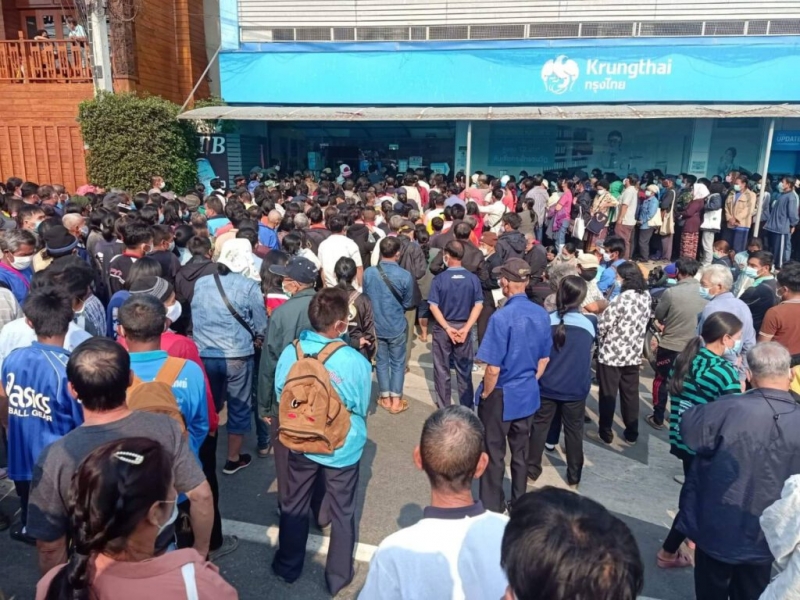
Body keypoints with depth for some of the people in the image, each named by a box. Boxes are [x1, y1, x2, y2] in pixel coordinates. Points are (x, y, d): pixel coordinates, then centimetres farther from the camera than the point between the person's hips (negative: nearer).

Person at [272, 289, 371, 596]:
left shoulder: (291, 352, -18)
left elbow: (280, 395, -2)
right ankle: (338, 576, 36)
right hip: (342, 448, -2)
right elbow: (361, 409, -9)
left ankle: (288, 566, 43)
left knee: (294, 505, 24)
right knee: (342, 513, 19)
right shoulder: (356, 361, -25)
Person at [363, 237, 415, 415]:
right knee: (398, 363, 10)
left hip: (376, 325, 2)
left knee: (381, 361, 15)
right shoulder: (405, 276, -16)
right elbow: (408, 304, -3)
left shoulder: (368, 273, -11)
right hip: (396, 326, -2)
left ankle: (385, 398, 24)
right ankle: (396, 400, 16)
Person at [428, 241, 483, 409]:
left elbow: (434, 306, -13)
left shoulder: (439, 279, -9)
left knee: (442, 369, 12)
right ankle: (467, 407, 21)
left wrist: (447, 328, -13)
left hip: (442, 328, -1)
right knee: (464, 370, 13)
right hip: (463, 327, 1)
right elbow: (478, 305, -10)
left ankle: (444, 406, 21)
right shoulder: (473, 278, -5)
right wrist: (466, 328, -11)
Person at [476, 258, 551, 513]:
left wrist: (485, 394, -6)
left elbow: (493, 369, -23)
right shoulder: (542, 314, -4)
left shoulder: (502, 317, -24)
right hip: (528, 395, 6)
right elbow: (544, 359, 7)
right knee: (521, 451, 19)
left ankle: (492, 509, 24)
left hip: (501, 396, -6)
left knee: (494, 454, 10)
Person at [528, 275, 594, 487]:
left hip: (546, 386, 0)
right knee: (574, 430, 14)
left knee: (540, 426, 13)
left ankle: (532, 471, 23)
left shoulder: (546, 321, -12)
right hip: (576, 388, 1)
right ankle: (574, 477, 26)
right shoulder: (588, 325, -9)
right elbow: (589, 358, 5)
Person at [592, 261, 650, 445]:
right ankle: (632, 434, 27)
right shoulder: (646, 297, 1)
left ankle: (605, 434, 18)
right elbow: (642, 323, 10)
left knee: (608, 395, 7)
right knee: (630, 394, 15)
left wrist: (601, 342, 2)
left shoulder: (621, 300, -22)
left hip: (611, 354, -6)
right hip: (633, 354, 7)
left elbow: (603, 324, -16)